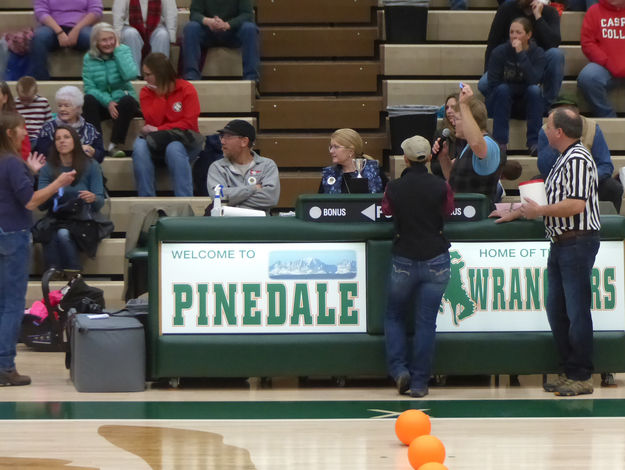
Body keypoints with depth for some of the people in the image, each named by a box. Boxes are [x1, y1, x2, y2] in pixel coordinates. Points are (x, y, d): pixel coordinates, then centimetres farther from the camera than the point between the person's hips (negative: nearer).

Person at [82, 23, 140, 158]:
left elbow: (131, 75, -22)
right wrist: (107, 102, -23)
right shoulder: (89, 58, -1)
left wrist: (118, 50, -16)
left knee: (127, 100, -34)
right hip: (101, 103, 1)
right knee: (88, 99, -31)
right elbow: (89, 87, -8)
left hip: (121, 98, -1)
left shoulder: (123, 51, -3)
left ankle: (115, 145, -29)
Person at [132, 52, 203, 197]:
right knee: (139, 146, -30)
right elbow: (154, 122, -8)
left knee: (174, 149, -38)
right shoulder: (146, 92, 5)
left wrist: (159, 130, -14)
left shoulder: (186, 89, -4)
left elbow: (190, 123, -11)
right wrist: (160, 94, -13)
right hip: (157, 141, 3)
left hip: (184, 140, -3)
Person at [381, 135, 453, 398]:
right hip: (436, 261, 0)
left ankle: (399, 369, 1)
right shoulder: (440, 187, -8)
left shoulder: (394, 188, -6)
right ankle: (419, 382, 3)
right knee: (426, 322, 3)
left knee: (393, 316, 17)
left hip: (404, 260, 0)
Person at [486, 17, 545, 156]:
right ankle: (500, 142, -34)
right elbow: (493, 85, -9)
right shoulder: (499, 52, -8)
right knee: (503, 89, -31)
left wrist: (521, 54, -28)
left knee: (534, 90, -29)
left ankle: (534, 142, -30)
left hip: (526, 103, 1)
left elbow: (533, 80, -25)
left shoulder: (537, 53, -7)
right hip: (501, 103, -1)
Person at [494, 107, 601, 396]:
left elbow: (576, 204, -23)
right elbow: (553, 198, 29)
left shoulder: (577, 159, -15)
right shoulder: (563, 160, 18)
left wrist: (539, 211, -13)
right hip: (561, 243, 11)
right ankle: (569, 372, 18)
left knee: (577, 310, -6)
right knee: (557, 310, 12)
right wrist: (518, 212, 30)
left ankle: (581, 377, -2)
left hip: (578, 241, -11)